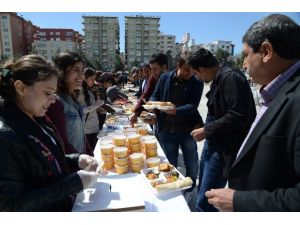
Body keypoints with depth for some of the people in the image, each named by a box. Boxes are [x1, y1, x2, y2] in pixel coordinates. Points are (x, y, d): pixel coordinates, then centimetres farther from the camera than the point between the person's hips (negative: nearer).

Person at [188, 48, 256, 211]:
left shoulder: (231, 78, -17)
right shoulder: (218, 80, 12)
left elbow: (237, 115, -26)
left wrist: (206, 130, -20)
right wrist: (205, 128, 18)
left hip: (223, 150, -10)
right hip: (212, 144, 10)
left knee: (204, 203, -4)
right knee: (203, 194, 22)